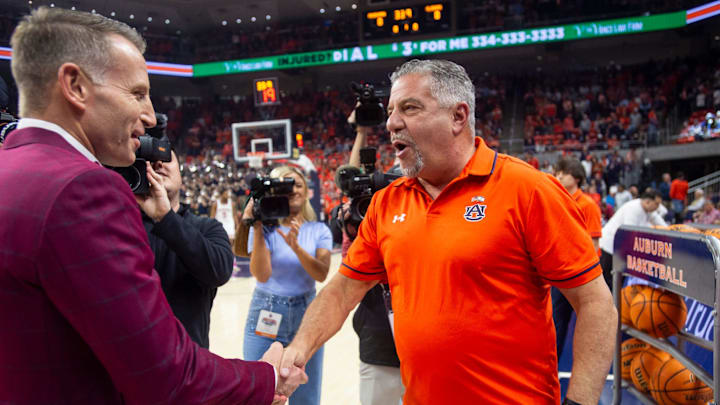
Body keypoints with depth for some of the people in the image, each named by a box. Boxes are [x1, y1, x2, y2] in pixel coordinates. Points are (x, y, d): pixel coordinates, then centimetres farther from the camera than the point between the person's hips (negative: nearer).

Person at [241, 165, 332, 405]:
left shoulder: (319, 230, 2)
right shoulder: (265, 229, -3)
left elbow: (322, 274, -12)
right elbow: (262, 275, -16)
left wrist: (296, 246, -26)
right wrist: (257, 229, -21)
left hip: (306, 314, 2)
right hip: (266, 318, -1)